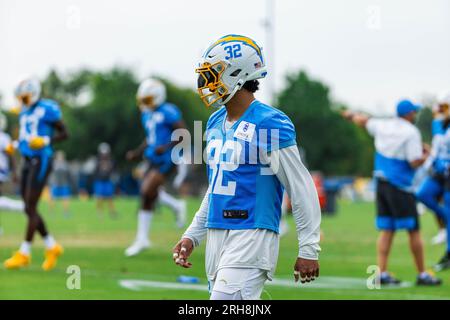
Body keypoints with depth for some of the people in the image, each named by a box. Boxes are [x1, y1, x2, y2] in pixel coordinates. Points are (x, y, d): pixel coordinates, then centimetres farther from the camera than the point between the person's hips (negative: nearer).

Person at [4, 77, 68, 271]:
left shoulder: (46, 110, -10)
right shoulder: (24, 113, 14)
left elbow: (64, 134, -7)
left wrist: (45, 141, -20)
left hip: (40, 161, -8)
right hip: (27, 161, 8)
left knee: (30, 208, -7)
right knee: (29, 208, 8)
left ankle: (24, 253, -3)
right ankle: (52, 247, 20)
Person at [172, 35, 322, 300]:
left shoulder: (270, 124, -12)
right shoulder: (215, 123, 14)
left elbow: (303, 190, -10)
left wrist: (309, 250, -10)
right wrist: (192, 236, 21)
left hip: (252, 236, -8)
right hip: (217, 238, 8)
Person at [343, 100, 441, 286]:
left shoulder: (382, 126, 8)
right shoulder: (411, 132, -12)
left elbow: (363, 121, 27)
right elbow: (415, 162, -17)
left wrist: (351, 116, 48)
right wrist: (426, 154, 3)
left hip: (381, 184, 7)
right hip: (400, 187, -7)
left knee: (386, 230, 8)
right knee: (414, 231, 0)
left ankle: (382, 273, 3)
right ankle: (422, 275, 3)